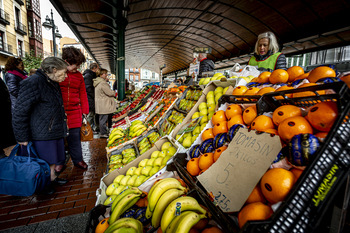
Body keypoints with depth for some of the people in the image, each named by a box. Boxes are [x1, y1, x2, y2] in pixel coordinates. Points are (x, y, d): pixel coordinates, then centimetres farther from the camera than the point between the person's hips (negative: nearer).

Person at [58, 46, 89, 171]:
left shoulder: (79, 75, 9)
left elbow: (83, 94, 12)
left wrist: (85, 110, 8)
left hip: (74, 112, 2)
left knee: (75, 137, 10)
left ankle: (78, 160, 25)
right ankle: (59, 162, 27)